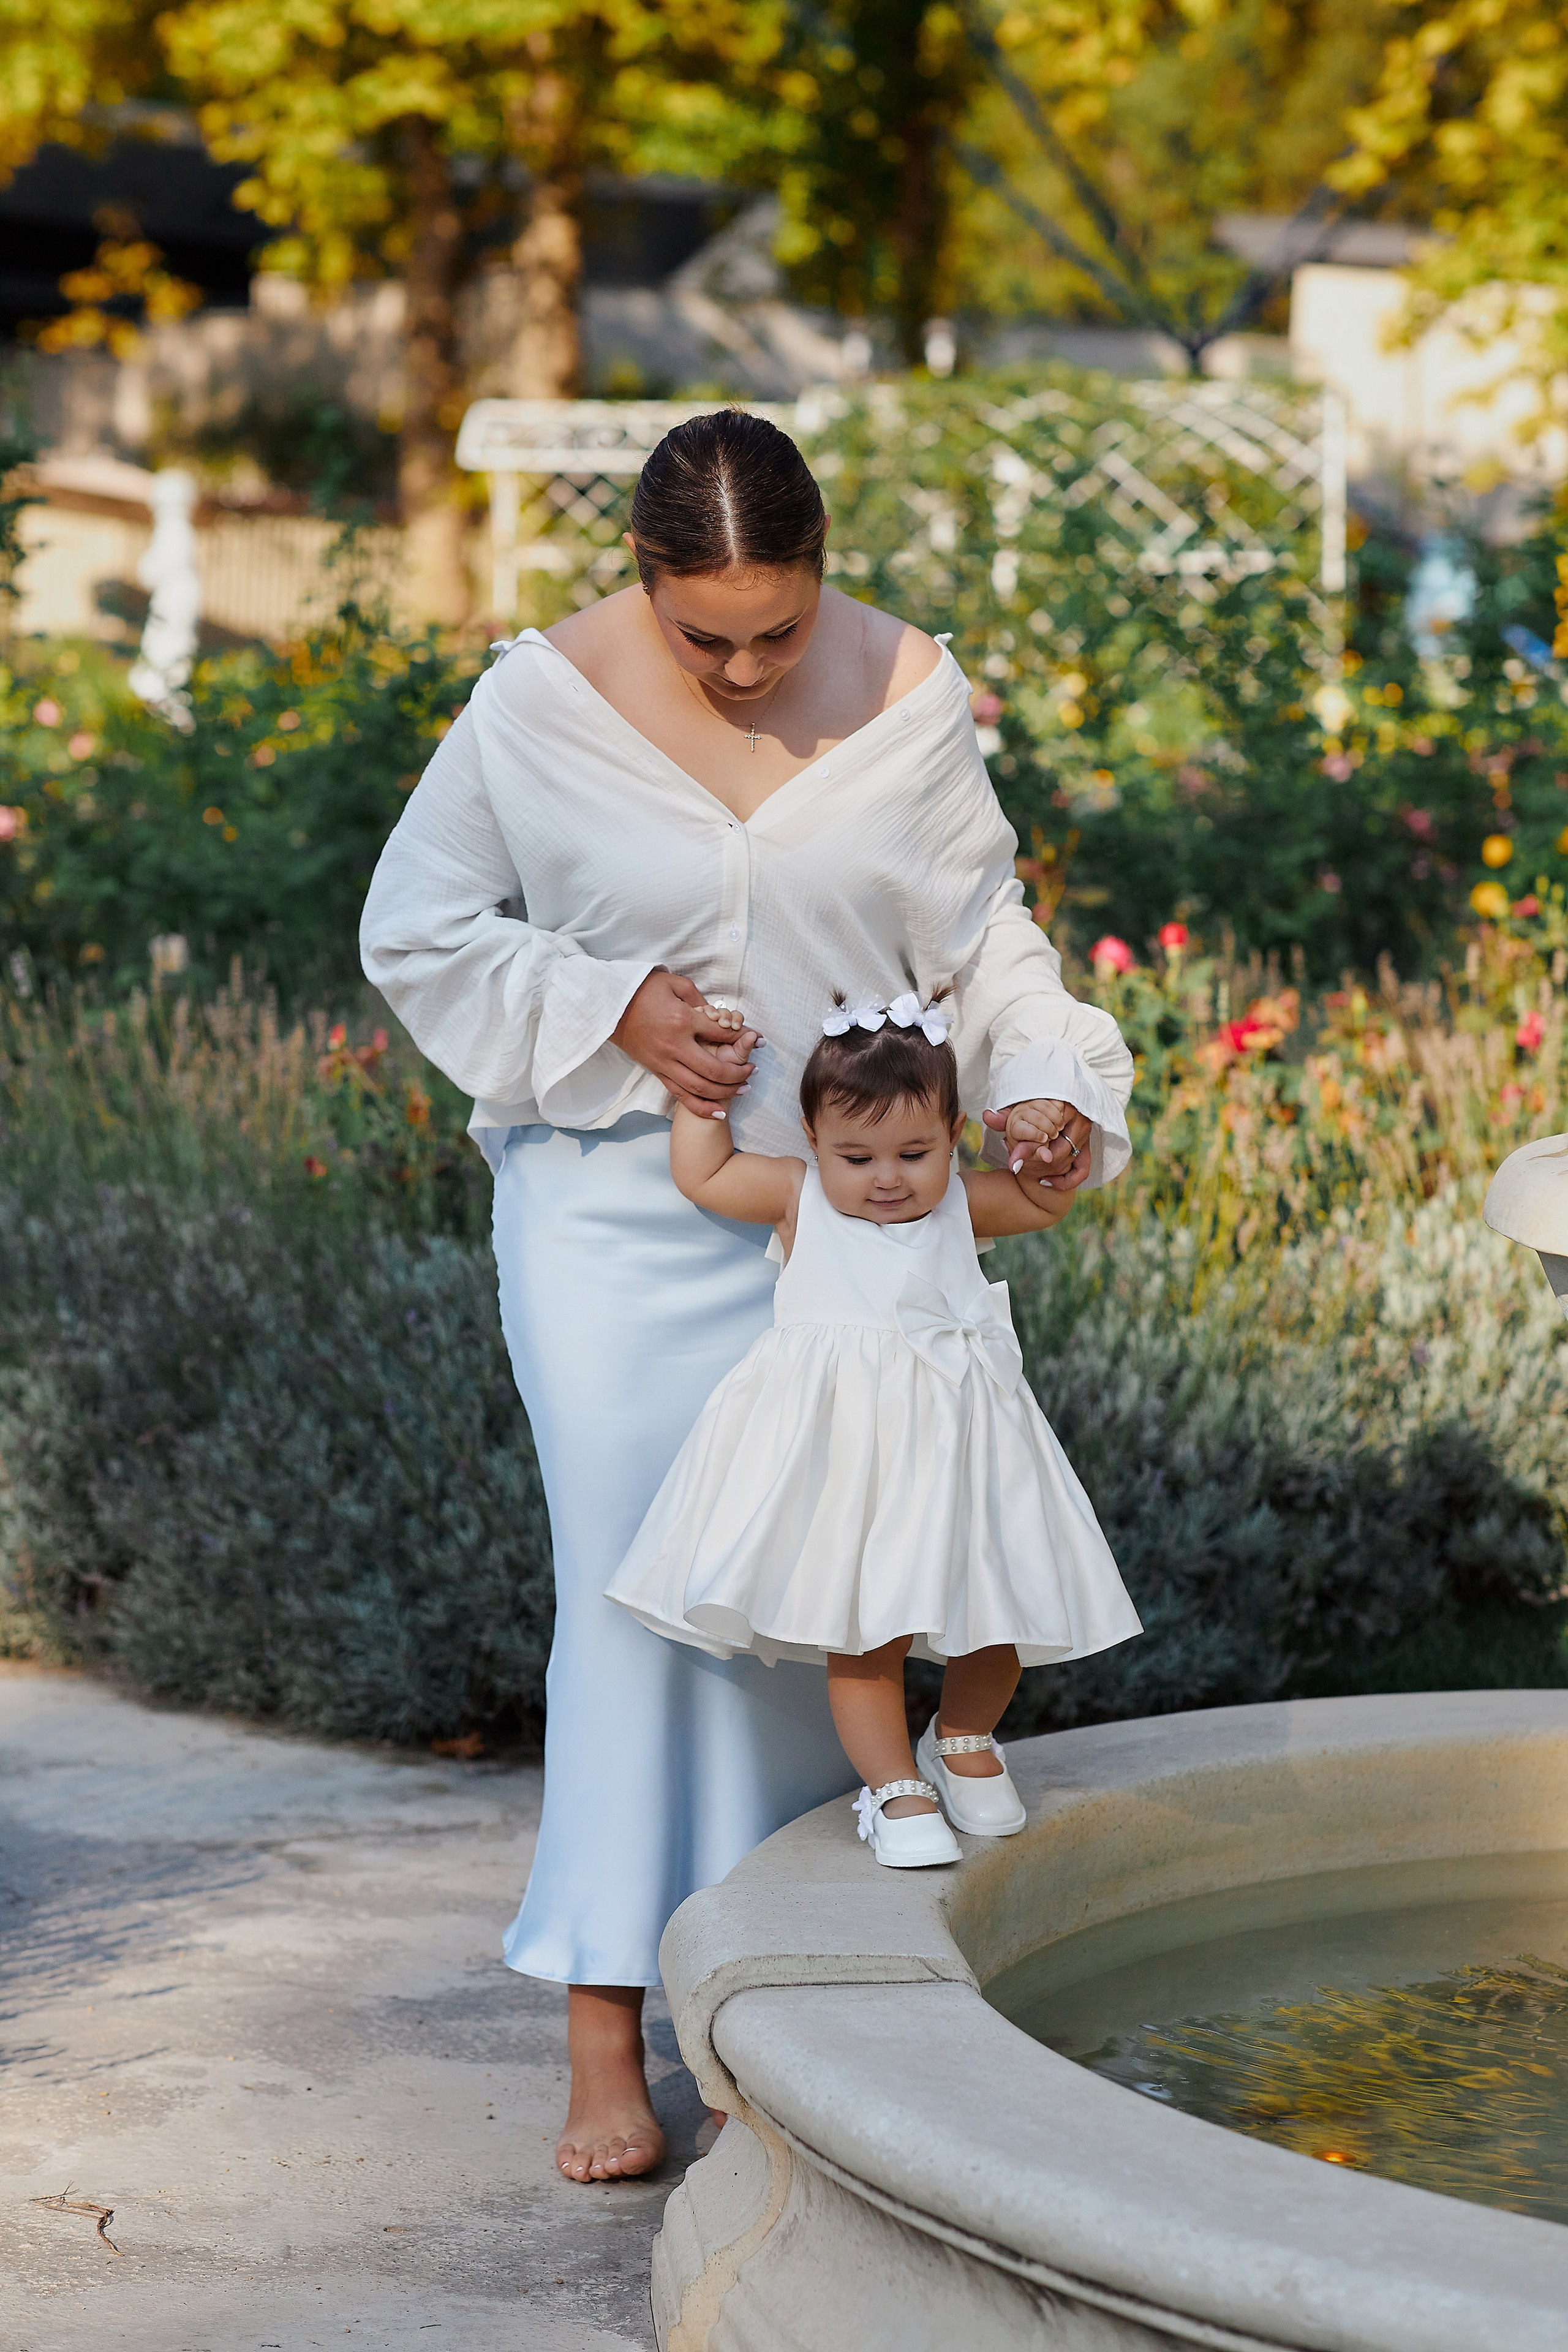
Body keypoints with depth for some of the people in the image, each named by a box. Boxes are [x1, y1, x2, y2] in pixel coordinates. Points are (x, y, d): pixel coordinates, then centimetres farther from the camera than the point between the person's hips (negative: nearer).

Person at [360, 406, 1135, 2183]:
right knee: (632, 1583, -7)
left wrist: (1044, 1086, -14)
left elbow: (983, 934, 4)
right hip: (619, 1210, -2)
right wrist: (611, 1010, -14)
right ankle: (605, 2041, 0)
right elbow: (418, 934, -2)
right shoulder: (542, 705, -10)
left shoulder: (905, 694, -4)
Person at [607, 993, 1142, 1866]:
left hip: (953, 1437, 3)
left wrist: (1048, 1146, 4)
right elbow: (701, 1174, 12)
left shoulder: (961, 1201, 11)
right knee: (862, 1630, -4)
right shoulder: (799, 1196, 5)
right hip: (842, 1445, -3)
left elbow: (1045, 1204, 22)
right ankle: (896, 1787, 9)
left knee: (997, 1612, 9)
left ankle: (965, 1737, 36)